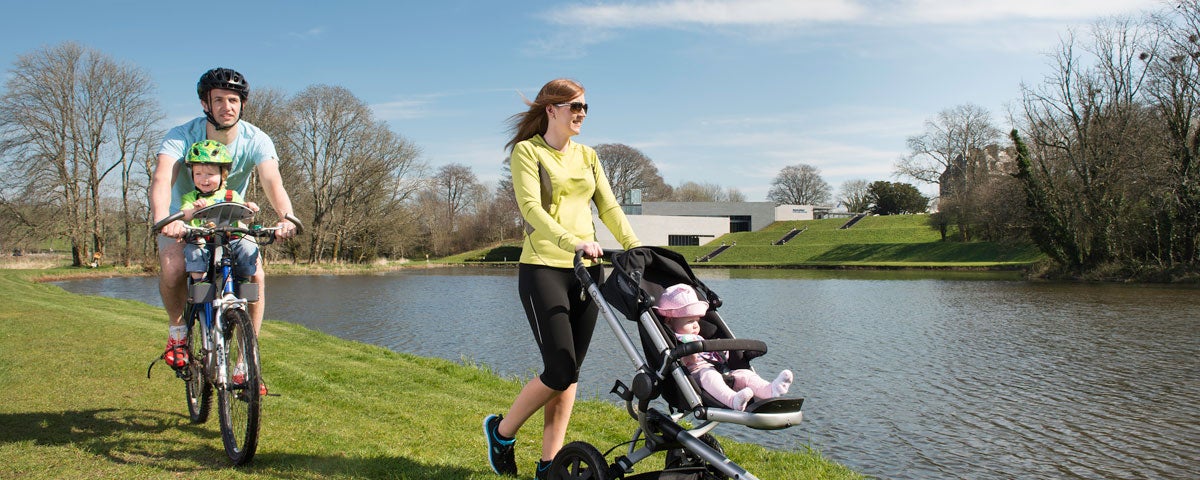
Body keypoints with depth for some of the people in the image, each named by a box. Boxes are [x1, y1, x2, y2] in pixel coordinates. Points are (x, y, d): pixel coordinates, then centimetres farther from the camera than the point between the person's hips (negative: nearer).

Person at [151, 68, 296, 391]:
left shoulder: (255, 140, -19)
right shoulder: (182, 137, -22)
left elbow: (272, 182, -35)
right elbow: (161, 179, -38)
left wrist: (286, 216, -57)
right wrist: (163, 218, -60)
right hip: (184, 218, -1)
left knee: (255, 277, -22)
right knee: (172, 269, -31)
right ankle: (177, 331, 1)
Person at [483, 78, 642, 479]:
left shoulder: (587, 155, 16)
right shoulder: (527, 151, -2)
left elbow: (608, 206, 9)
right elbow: (530, 206, -16)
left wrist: (635, 247, -7)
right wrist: (572, 242, -31)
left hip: (586, 269, 6)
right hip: (543, 268, -6)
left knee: (571, 371, 5)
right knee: (560, 370, -11)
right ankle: (502, 431, 13)